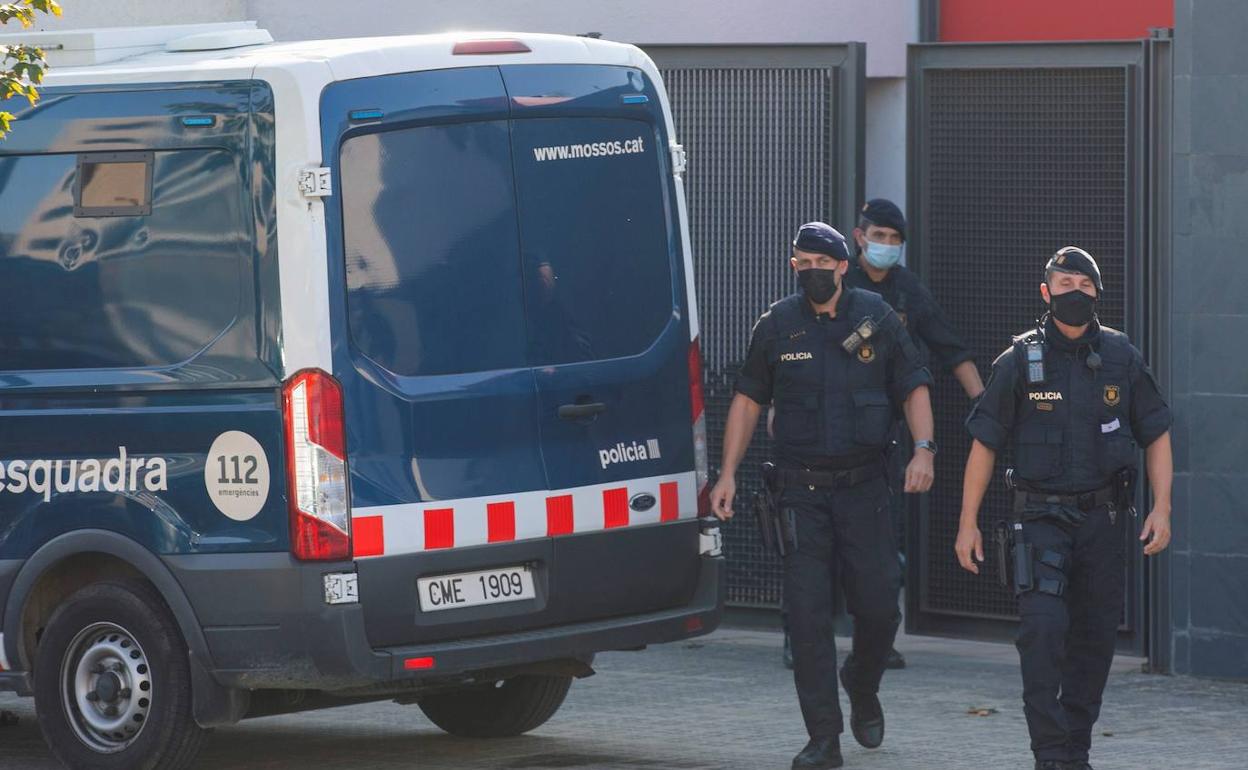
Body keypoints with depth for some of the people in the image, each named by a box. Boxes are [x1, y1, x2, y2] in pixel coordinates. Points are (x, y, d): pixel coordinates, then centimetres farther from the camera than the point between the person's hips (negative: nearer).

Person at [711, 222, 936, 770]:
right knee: (808, 614, -6)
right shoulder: (777, 326, 4)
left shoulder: (876, 318, 3)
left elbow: (913, 388, 7)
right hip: (801, 488, 0)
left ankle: (863, 688, 30)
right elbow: (748, 400, 10)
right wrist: (728, 473, 4)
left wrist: (923, 449, -9)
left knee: (878, 606, -2)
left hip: (863, 484, 0)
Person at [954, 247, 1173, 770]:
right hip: (1042, 516, -3)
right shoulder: (1021, 361, -4)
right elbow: (985, 444, 1)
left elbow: (1156, 436, 9)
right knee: (1044, 628, -17)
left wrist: (1162, 508, -3)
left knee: (1095, 638, 6)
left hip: (1104, 517, 3)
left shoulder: (1121, 358, 3)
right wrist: (968, 524, -2)